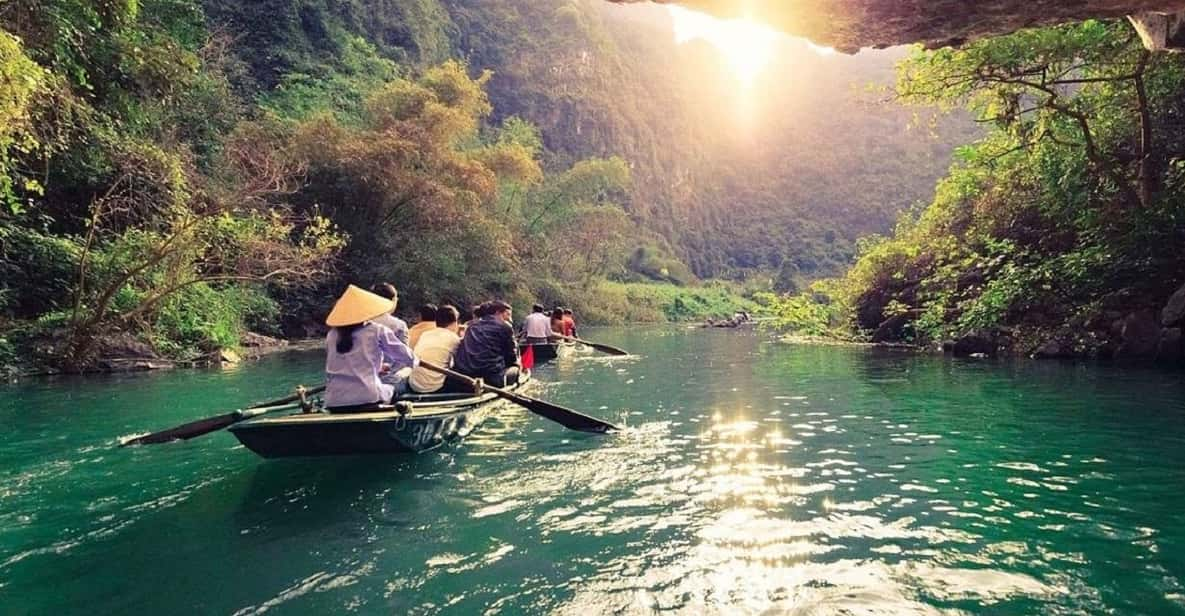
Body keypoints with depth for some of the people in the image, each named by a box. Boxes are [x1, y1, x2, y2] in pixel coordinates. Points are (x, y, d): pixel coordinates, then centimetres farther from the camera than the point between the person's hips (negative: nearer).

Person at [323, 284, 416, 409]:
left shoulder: (332, 335, 9)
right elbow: (408, 358, 2)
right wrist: (390, 366, 24)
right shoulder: (378, 331, -1)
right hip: (368, 399, -4)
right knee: (392, 389, 23)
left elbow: (332, 368, 17)